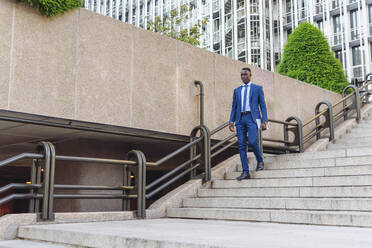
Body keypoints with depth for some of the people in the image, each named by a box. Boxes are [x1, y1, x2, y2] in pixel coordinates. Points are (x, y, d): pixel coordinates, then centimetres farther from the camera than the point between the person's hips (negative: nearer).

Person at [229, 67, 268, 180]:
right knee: (241, 145, -3)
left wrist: (264, 121, -4)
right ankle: (245, 172, 1)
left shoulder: (257, 88, 9)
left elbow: (263, 105, 5)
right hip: (240, 119, 4)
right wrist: (231, 121, 6)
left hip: (252, 118, -3)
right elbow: (234, 107, 17)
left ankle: (260, 161, 10)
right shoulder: (237, 90, 18)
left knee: (252, 141, -19)